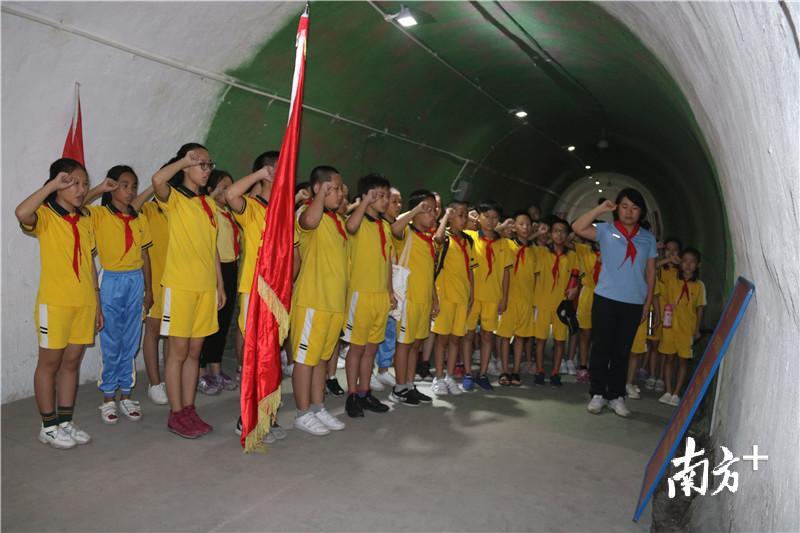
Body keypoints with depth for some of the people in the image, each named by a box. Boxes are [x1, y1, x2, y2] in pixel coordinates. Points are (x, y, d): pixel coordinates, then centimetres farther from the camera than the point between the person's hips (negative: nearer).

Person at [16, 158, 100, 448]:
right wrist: (52, 185, -23)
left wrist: (97, 302, 13)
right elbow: (21, 213, -31)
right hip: (54, 302, -5)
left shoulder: (86, 219, 11)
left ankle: (65, 421, 23)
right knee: (49, 362, 6)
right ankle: (48, 426, 17)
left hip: (85, 302, 5)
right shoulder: (45, 216, -6)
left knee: (72, 362, 12)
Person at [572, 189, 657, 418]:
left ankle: (616, 396, 18)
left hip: (634, 303, 2)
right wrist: (601, 209, -10)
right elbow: (578, 227, -12)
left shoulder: (648, 238, 10)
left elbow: (650, 273, 12)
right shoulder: (606, 231, 2)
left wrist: (648, 302, 8)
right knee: (601, 348, 3)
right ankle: (598, 394, 13)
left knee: (622, 351, 8)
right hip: (606, 298, -2)